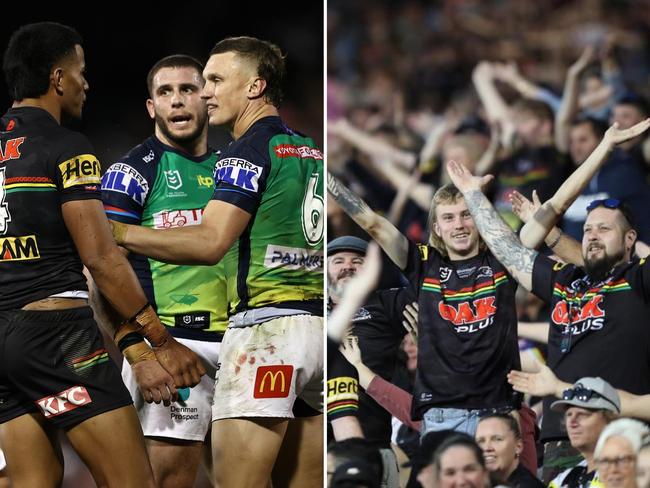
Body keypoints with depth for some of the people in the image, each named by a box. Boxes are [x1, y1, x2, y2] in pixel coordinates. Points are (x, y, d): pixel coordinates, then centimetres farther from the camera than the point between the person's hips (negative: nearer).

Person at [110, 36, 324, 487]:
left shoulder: (251, 149, -7)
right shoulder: (313, 152, 19)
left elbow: (209, 243, -17)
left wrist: (116, 232, -16)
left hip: (265, 326, -9)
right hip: (318, 327, 9)